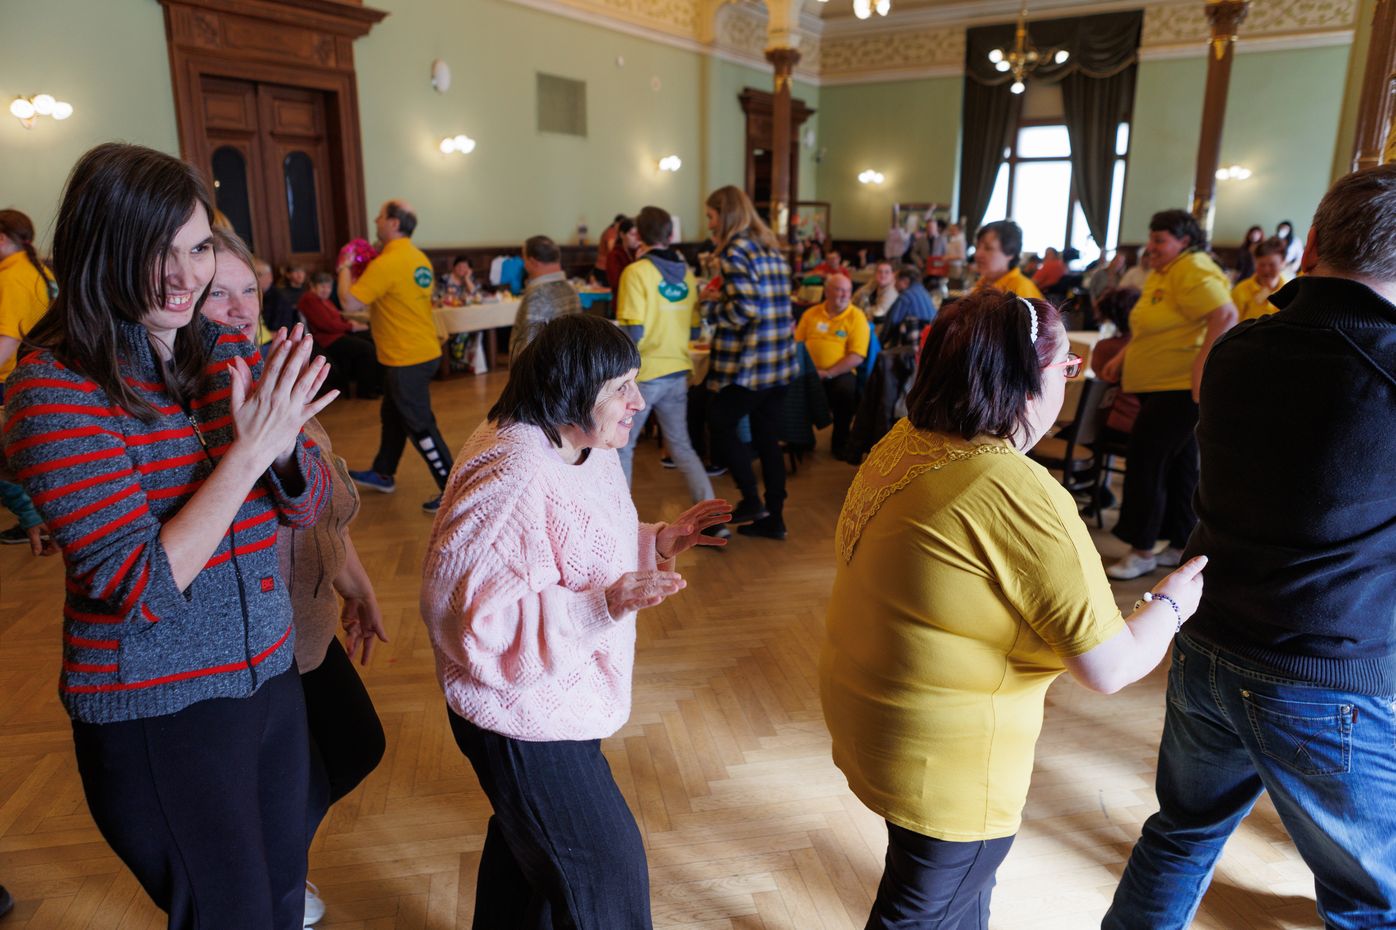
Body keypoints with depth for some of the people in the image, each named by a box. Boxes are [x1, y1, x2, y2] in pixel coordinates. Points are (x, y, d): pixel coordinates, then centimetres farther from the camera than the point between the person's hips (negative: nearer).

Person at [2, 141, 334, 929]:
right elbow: (142, 590, -22)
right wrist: (248, 450, -26)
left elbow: (308, 507, 2)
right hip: (155, 716, -5)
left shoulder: (231, 354, -1)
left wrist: (282, 441, -19)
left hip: (270, 677, 5)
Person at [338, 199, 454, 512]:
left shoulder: (387, 263, -21)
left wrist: (345, 269, -5)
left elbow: (350, 303, -21)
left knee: (419, 425, -2)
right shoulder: (419, 258, 7)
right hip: (422, 350, 10)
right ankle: (382, 474, 40)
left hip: (408, 359, -10)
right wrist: (362, 271, 13)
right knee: (392, 416, 23)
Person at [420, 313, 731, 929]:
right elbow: (476, 619, -30)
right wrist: (606, 605, -36)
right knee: (606, 872, 5)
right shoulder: (510, 475, -30)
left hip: (557, 699, 9)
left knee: (527, 838, 29)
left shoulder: (588, 450, 1)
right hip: (522, 719, -9)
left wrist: (655, 541, -2)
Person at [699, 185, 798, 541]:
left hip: (749, 363, -8)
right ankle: (773, 517, 16)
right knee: (768, 437, 12)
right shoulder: (771, 247, 16)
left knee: (720, 423, 8)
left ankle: (752, 502, 8)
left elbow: (743, 311, -19)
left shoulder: (736, 250, -11)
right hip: (780, 361, 8)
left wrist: (712, 301, -2)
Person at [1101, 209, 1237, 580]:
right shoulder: (1160, 272, 16)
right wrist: (1122, 358, 15)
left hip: (1182, 386, -10)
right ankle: (1181, 545, 24)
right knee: (1177, 463, 14)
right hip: (1159, 384, 10)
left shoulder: (1193, 271, -15)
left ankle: (1142, 550, 0)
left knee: (1146, 460, -8)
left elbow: (1226, 316, -27)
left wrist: (1202, 364, -34)